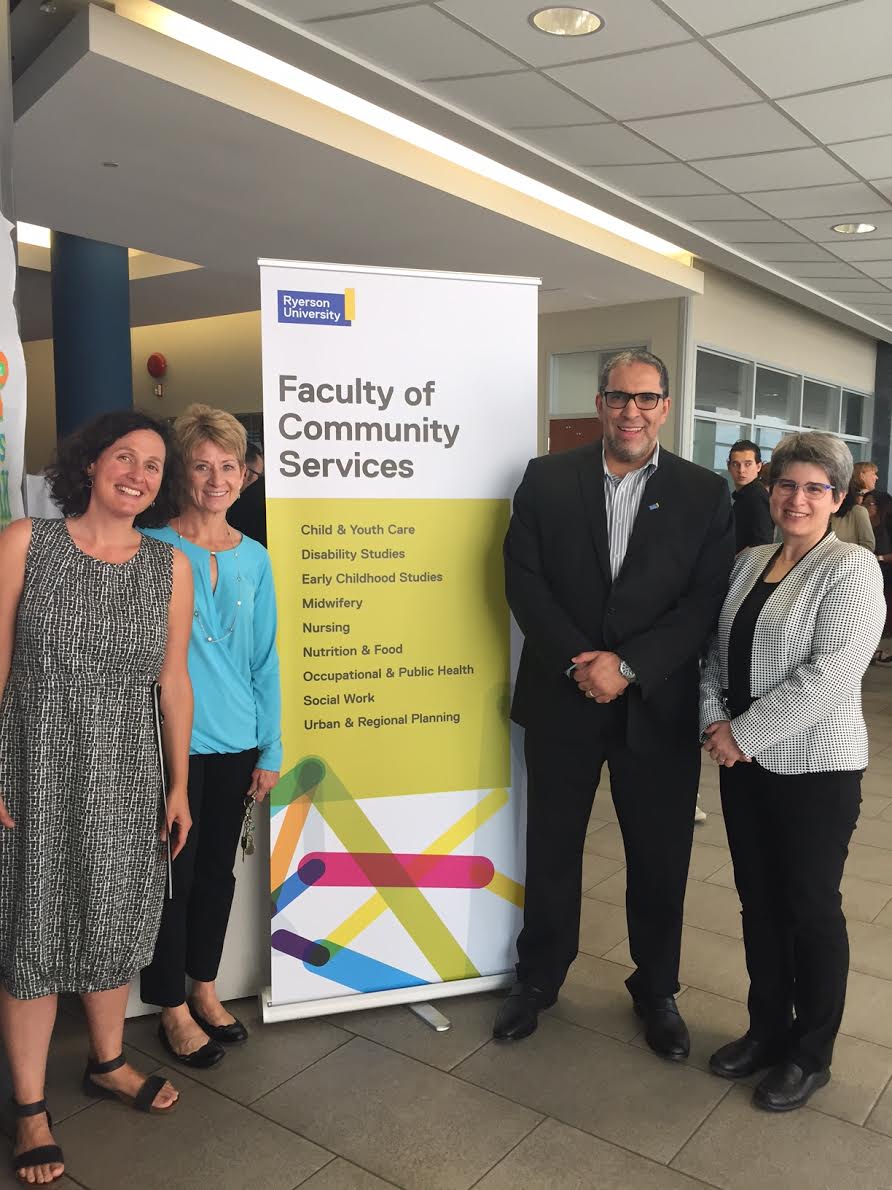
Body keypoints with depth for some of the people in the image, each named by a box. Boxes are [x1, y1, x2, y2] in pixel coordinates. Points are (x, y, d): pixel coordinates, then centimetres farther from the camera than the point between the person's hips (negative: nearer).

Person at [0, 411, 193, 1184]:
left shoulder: (171, 566, 0)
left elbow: (174, 681, 3)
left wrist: (179, 785, 5)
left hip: (126, 774, 3)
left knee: (113, 921, 16)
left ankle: (108, 1063, 40)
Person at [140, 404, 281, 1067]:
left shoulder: (254, 559, 5)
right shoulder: (153, 551, -7)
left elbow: (265, 660, 7)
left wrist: (270, 750, 6)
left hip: (237, 744, 4)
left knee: (219, 870, 16)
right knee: (174, 876, 7)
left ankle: (205, 989, 36)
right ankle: (173, 1008, 27)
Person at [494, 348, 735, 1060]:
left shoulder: (704, 494, -1)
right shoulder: (547, 479, 0)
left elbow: (707, 602, -7)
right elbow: (523, 580, -6)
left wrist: (626, 666, -17)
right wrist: (580, 661, -16)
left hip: (658, 707, 0)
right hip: (562, 700, 1)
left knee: (659, 859, 13)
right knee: (551, 848, 15)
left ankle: (656, 990, 37)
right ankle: (539, 978, 37)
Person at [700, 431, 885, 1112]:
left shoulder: (852, 570, -11)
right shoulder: (749, 564, 8)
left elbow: (829, 674, -20)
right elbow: (717, 652, 9)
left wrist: (745, 732, -18)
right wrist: (716, 722, -6)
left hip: (815, 769, -6)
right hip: (744, 761, 6)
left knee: (811, 908, 9)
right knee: (759, 901, 16)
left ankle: (811, 1054, 29)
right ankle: (768, 1029, 36)